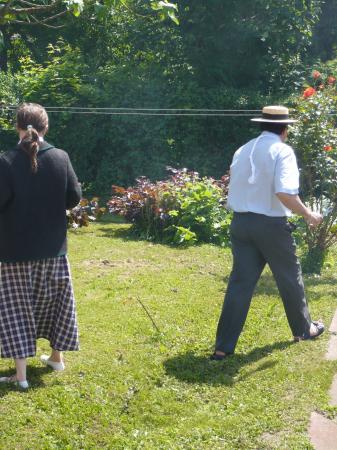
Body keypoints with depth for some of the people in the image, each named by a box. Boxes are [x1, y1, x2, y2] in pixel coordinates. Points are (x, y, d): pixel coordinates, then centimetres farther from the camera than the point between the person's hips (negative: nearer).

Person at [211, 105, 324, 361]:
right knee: (290, 278, 16)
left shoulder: (242, 151, 10)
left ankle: (223, 346, 3)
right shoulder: (282, 151, -10)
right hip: (271, 225, -5)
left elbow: (234, 192, 13)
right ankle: (304, 329, 35)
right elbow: (285, 193, -23)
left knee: (240, 282, 6)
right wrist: (307, 215, -10)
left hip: (241, 222, 5)